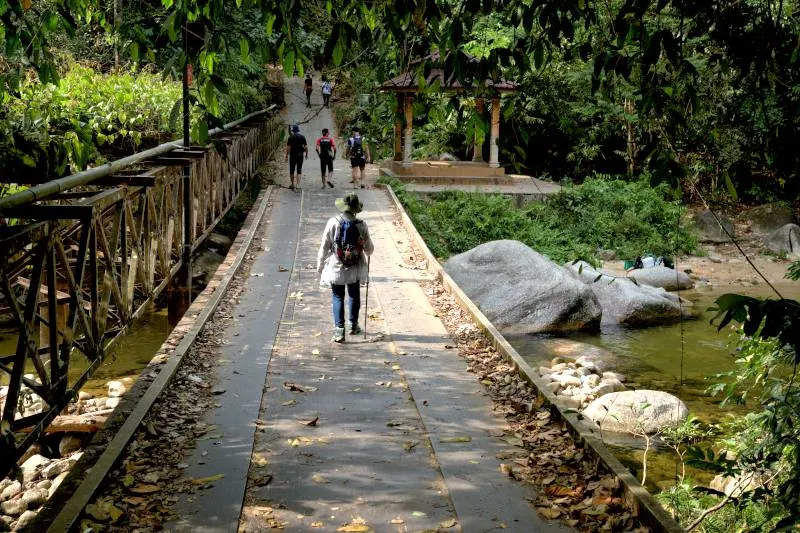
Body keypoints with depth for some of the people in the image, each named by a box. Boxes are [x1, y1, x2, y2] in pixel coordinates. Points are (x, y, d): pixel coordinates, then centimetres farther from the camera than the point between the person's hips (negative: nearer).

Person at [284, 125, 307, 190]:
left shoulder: (291, 137, -5)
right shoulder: (302, 137, -1)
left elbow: (288, 147, -8)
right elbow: (306, 147, -1)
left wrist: (286, 156, -4)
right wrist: (306, 154, 11)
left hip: (292, 155, -1)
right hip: (300, 155, 1)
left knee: (292, 170, 11)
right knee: (299, 170, 4)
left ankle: (292, 184, 17)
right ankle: (298, 184, -9)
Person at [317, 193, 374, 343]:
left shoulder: (333, 223, -14)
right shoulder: (361, 225, -11)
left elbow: (324, 247, -9)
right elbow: (369, 249, -2)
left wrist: (320, 266, 2)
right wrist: (368, 250, 23)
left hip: (335, 269, -1)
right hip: (355, 269, 1)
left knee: (338, 298, 8)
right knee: (354, 296, 20)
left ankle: (339, 331, 2)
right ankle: (354, 326, 34)